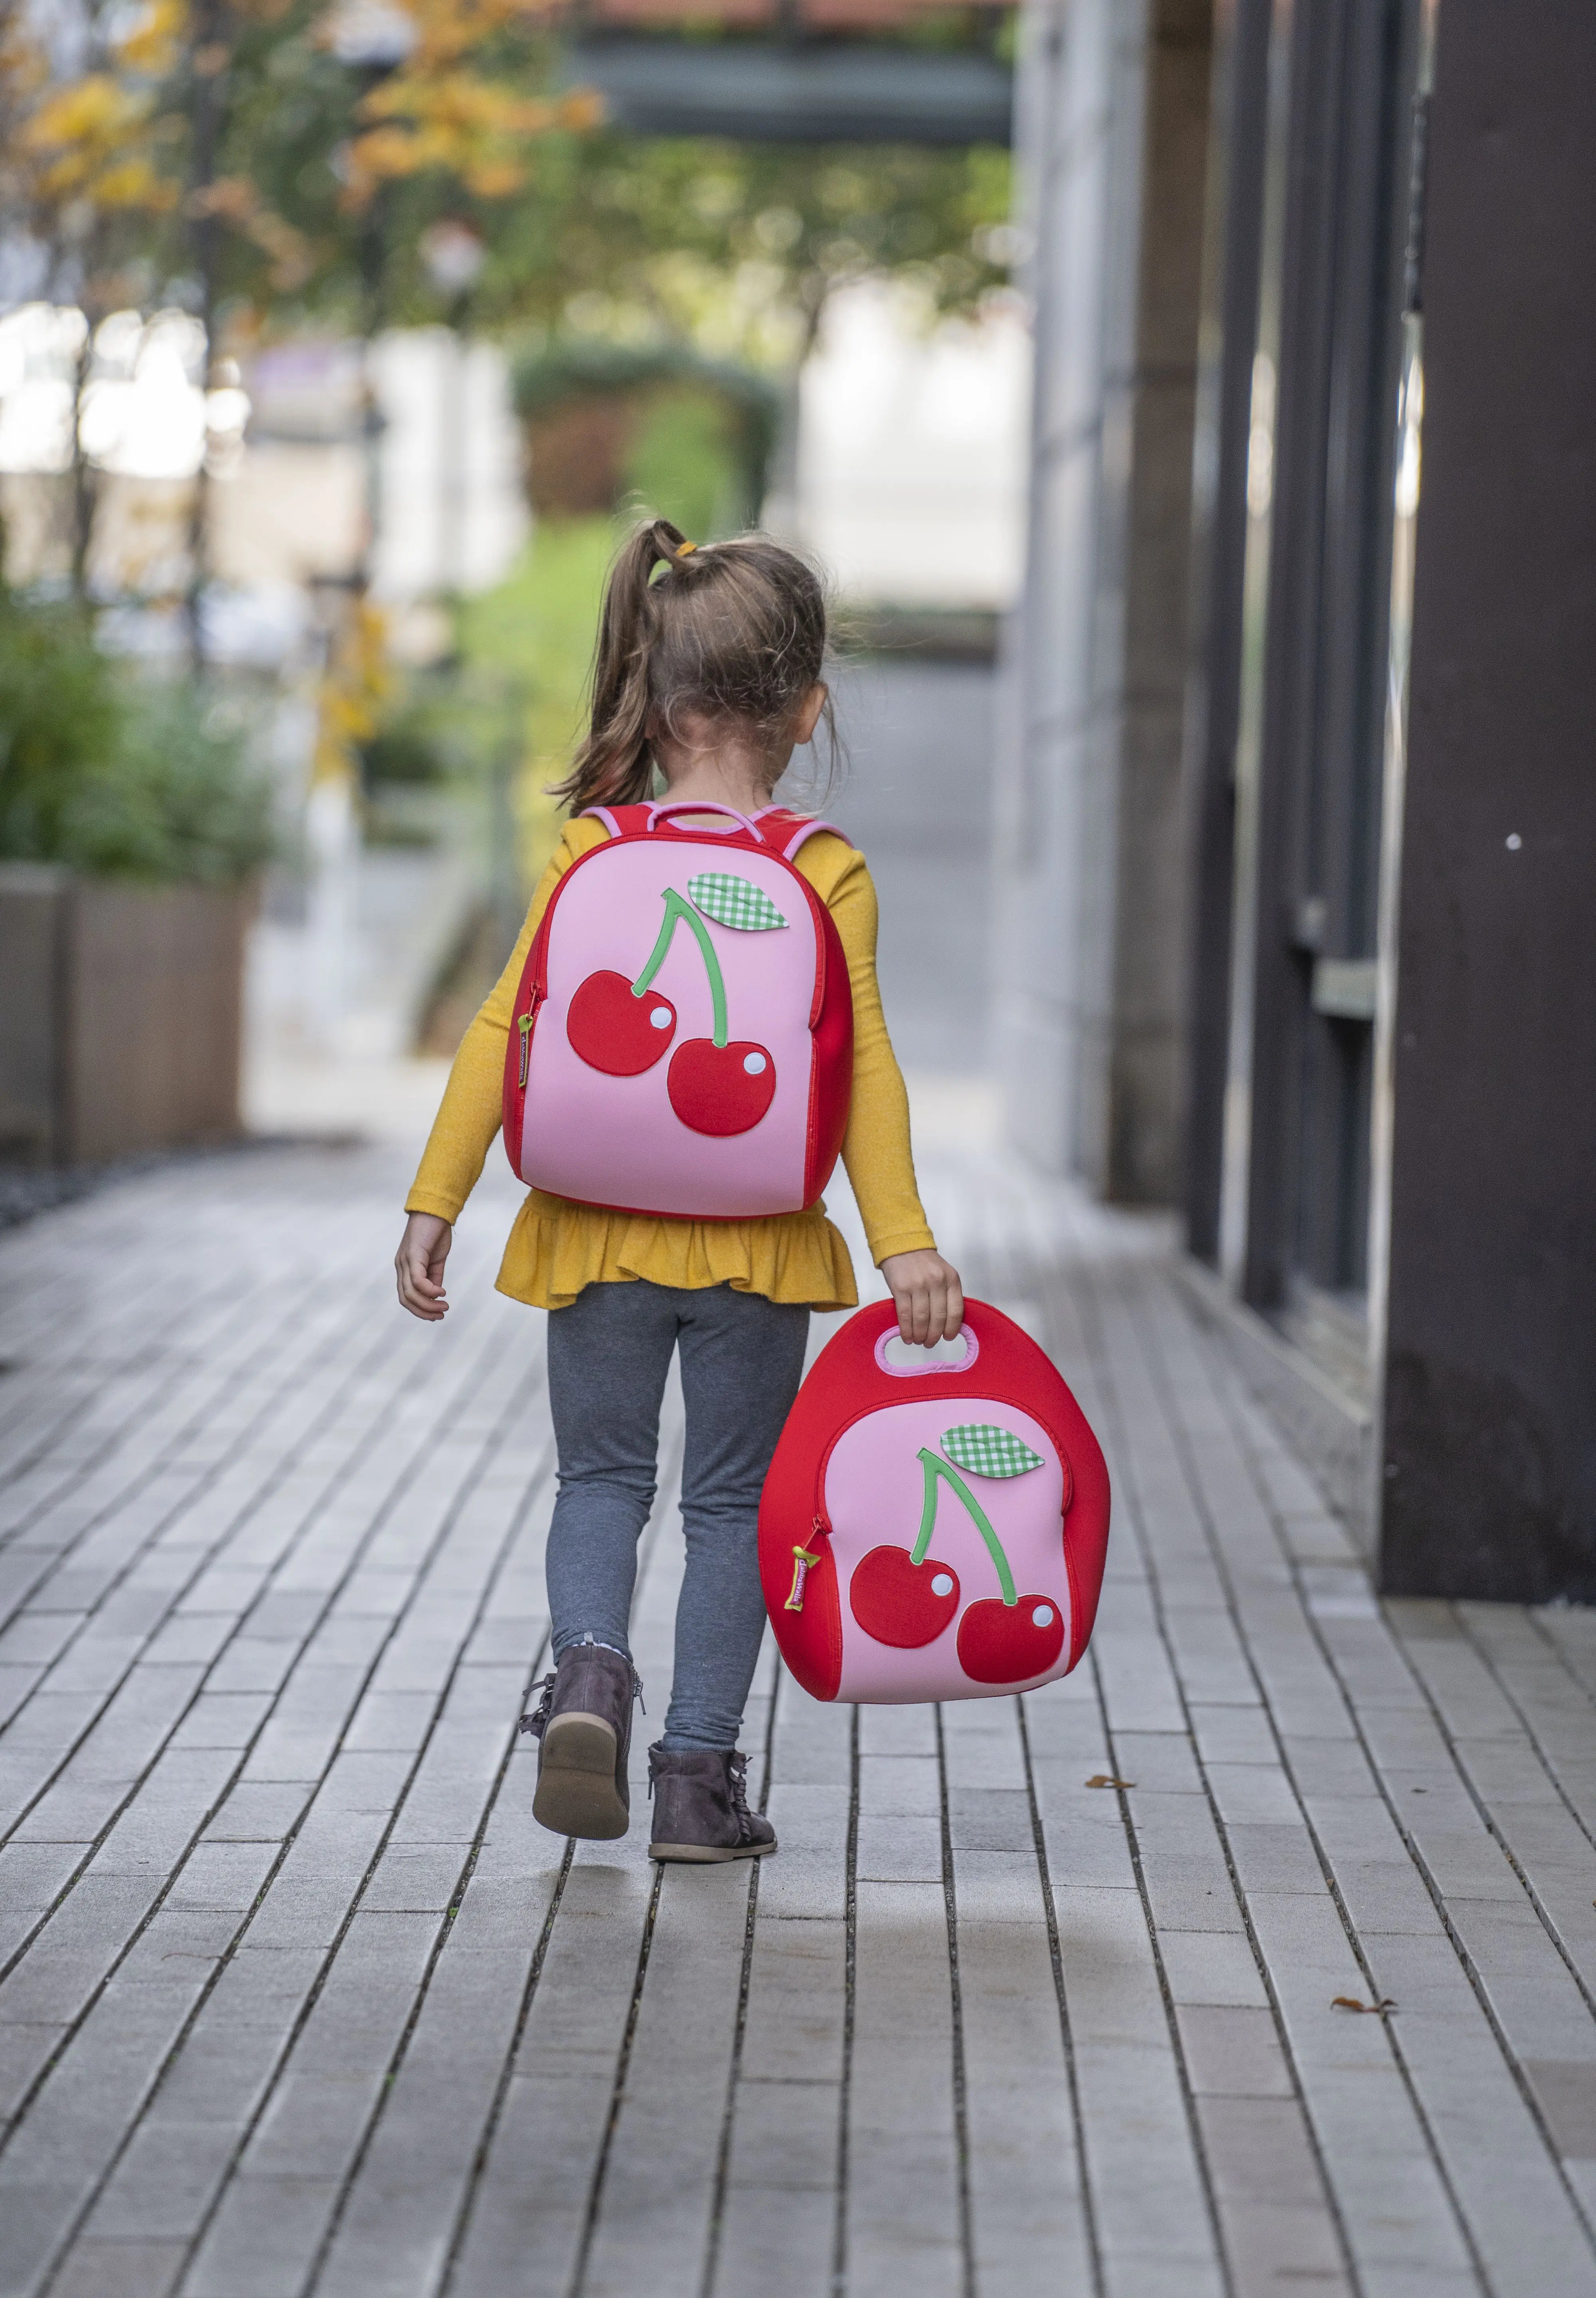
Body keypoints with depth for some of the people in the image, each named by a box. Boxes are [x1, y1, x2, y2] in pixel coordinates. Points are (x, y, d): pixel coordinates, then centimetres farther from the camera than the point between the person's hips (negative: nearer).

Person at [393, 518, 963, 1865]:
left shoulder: (591, 848, -4)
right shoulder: (827, 872, -6)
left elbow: (507, 1030, -5)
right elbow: (864, 1067, -12)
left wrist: (435, 1204, -1)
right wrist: (903, 1242, -12)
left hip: (599, 1233, 1)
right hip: (759, 1243, -1)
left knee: (602, 1476, 17)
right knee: (735, 1500, 11)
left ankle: (589, 1662, -9)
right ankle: (698, 1775, 11)